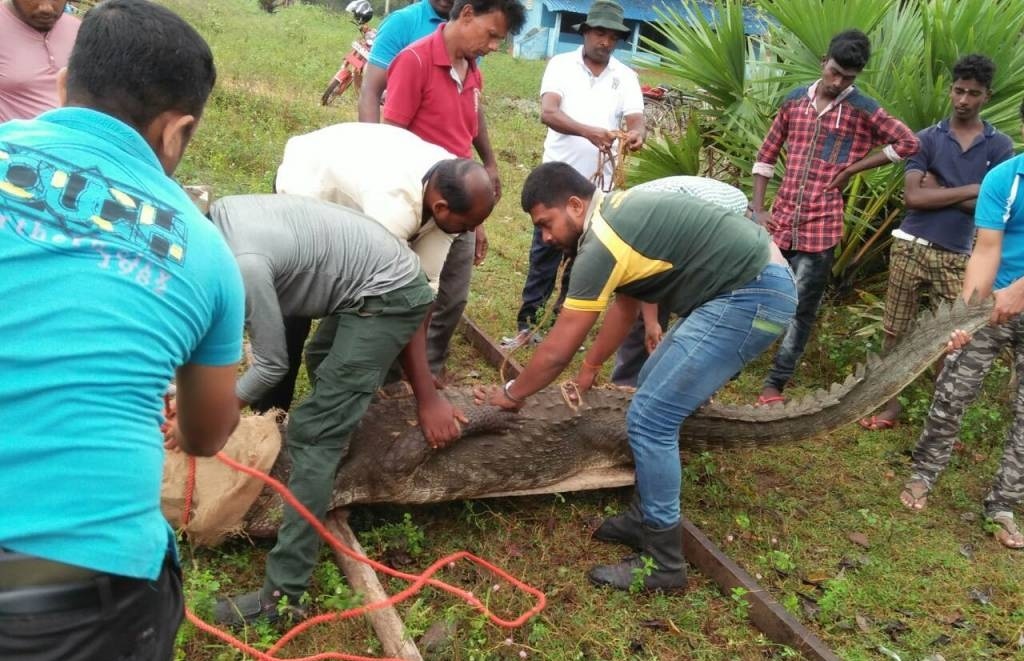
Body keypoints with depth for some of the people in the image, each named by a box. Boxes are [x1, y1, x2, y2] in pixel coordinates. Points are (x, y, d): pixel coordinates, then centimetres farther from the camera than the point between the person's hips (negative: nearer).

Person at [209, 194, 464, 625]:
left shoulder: (243, 265, -28)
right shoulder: (219, 216, -2)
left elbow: (271, 365, -16)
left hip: (386, 296, -10)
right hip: (383, 280, 10)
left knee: (312, 435, -11)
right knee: (322, 363, 35)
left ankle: (283, 594, -7)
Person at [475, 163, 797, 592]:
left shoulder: (602, 245, -18)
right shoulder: (618, 212, 11)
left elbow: (557, 351, -11)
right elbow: (625, 304, 22)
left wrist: (511, 394, 5)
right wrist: (588, 373, 27)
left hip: (753, 297, -11)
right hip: (754, 282, 11)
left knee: (649, 419, -9)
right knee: (653, 389, 18)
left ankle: (663, 563, 2)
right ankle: (648, 517, 27)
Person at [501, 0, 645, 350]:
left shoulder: (626, 77, 3)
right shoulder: (561, 64, -4)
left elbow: (636, 120, -8)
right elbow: (548, 112, -20)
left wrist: (637, 134, -34)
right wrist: (588, 131, -39)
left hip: (599, 183, 2)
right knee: (545, 252, 3)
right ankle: (528, 323, 10)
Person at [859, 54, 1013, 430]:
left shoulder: (999, 146, 4)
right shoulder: (927, 139, 3)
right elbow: (913, 197, -10)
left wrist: (938, 191, -8)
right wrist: (970, 190, -11)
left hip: (956, 255, 0)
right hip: (911, 246, 0)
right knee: (896, 330, 5)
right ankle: (892, 404, 17)